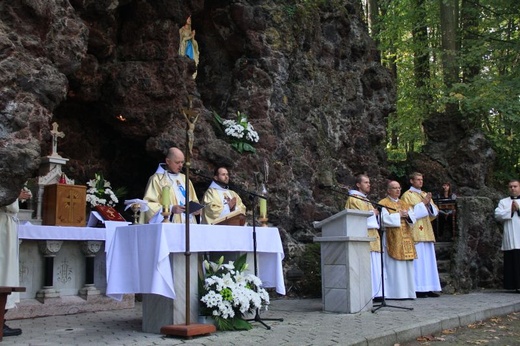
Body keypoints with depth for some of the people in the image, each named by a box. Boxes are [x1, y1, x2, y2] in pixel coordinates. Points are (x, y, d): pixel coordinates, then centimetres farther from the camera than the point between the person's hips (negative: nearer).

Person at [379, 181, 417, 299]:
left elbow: (413, 218, 11)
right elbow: (384, 219, -15)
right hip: (392, 240, -7)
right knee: (394, 267, -8)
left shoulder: (404, 204, 20)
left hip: (405, 239, 7)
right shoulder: (383, 204, 0)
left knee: (407, 266, 6)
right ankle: (395, 293, -7)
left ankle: (407, 292, 10)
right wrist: (398, 215, -10)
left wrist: (407, 215, -9)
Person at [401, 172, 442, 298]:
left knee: (429, 259, 4)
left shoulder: (425, 195, 20)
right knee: (418, 260, -9)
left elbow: (435, 212, 15)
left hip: (427, 232, 7)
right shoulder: (407, 195, 1)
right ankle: (418, 289, -8)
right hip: (415, 233, -7)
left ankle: (429, 288, 7)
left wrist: (429, 203, -4)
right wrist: (423, 203, -10)